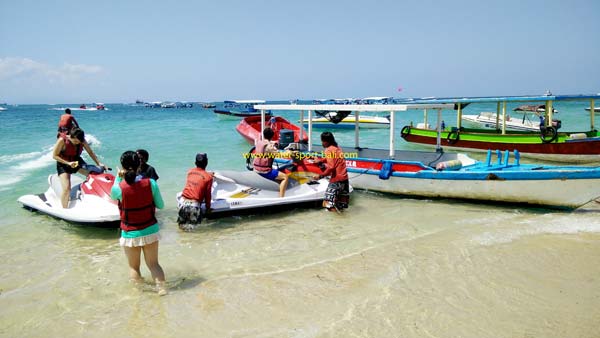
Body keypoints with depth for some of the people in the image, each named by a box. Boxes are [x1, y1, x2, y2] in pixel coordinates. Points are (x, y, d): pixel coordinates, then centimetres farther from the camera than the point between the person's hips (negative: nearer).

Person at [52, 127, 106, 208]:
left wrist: (99, 163, -13)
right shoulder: (62, 140, -23)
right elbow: (54, 155, -17)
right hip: (64, 164, -4)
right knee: (66, 188, -19)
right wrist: (68, 163, -27)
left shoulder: (82, 141, -12)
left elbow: (90, 152, -2)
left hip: (77, 161, 4)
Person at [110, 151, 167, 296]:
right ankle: (162, 288, 1)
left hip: (130, 234, -1)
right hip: (150, 230, 1)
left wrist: (118, 178, 16)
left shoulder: (118, 187, -17)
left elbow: (113, 196, 9)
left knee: (133, 267, 18)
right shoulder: (150, 183, -14)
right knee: (154, 264, 14)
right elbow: (160, 205, -2)